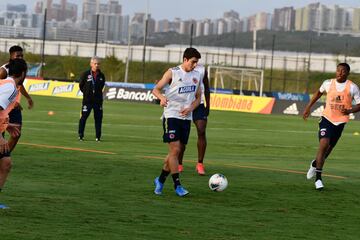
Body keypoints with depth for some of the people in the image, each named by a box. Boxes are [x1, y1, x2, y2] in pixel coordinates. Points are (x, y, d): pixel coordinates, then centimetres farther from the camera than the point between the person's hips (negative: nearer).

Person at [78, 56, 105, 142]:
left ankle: (98, 137, 9)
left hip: (98, 100, 3)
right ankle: (80, 135, 6)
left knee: (98, 118, 3)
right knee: (83, 117, -3)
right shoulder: (85, 74, -4)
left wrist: (97, 93, 9)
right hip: (87, 100, -3)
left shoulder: (101, 75, 5)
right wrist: (87, 93, 7)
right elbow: (81, 85, 5)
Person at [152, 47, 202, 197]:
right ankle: (177, 185, -9)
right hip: (171, 116, -6)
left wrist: (191, 108, -3)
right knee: (175, 150, -13)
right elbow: (156, 89, -5)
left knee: (179, 151, 9)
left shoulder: (196, 76, 11)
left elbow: (198, 98, 17)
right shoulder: (172, 73, -5)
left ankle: (160, 180, 24)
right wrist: (162, 97, -27)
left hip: (186, 117, 6)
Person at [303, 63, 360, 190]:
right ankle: (318, 177, -15)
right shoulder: (328, 83, -1)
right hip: (327, 118, -1)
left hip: (340, 121, 1)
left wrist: (349, 111, -21)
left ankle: (315, 163, 45)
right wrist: (308, 107, 19)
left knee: (329, 148, 11)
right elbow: (319, 92, 20)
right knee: (324, 144, -20)